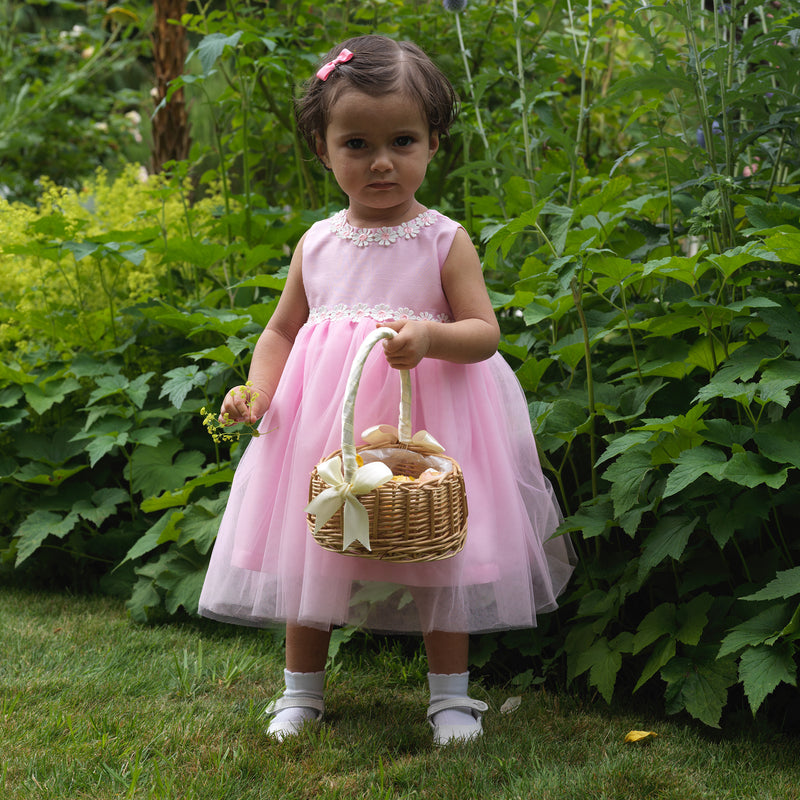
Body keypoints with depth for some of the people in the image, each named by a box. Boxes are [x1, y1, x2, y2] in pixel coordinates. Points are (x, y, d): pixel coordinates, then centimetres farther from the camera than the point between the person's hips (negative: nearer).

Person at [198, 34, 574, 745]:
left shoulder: (444, 241, -7)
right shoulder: (316, 243, 4)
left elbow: (484, 332, -10)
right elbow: (283, 328, 13)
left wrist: (430, 336, -30)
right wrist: (256, 390, -4)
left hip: (425, 416, -3)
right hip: (324, 417, 4)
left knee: (437, 548, 3)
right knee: (308, 549, 10)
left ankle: (451, 693, 19)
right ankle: (303, 688, 27)